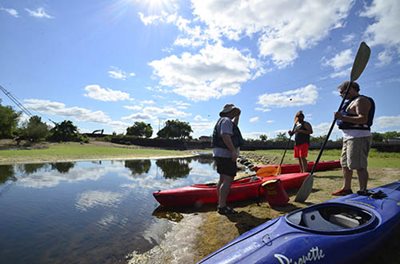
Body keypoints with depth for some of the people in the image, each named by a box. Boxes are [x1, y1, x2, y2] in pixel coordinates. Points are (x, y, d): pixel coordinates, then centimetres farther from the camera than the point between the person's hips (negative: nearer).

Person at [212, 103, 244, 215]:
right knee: (228, 180, -12)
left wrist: (238, 115, 31)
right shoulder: (226, 120, -10)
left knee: (223, 179, 13)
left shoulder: (222, 121, 23)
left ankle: (221, 204, 19)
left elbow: (234, 125, 41)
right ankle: (222, 207, -11)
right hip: (225, 154, -11)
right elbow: (225, 136, -24)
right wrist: (233, 151, -28)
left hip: (220, 154, 11)